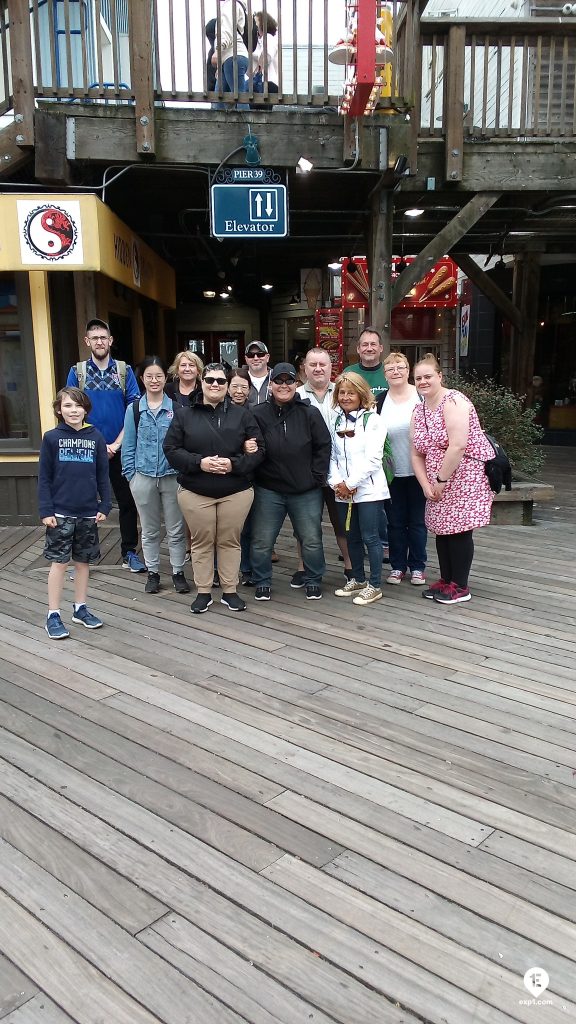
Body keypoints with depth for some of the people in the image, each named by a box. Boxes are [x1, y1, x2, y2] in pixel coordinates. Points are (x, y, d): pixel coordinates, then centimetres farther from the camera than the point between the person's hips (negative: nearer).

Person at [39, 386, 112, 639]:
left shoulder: (96, 437, 1)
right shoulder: (51, 437, -4)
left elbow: (103, 475, 4)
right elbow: (44, 477, -3)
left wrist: (104, 506, 0)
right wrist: (45, 511, -9)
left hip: (88, 513, 2)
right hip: (60, 513, -2)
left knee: (83, 561, 12)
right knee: (59, 562, 2)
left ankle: (80, 608, 26)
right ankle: (53, 615, 11)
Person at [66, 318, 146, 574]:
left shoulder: (125, 371, 1)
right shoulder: (76, 372, 2)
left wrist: (117, 443, -11)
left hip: (120, 449, 0)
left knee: (127, 502, 6)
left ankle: (129, 553, 19)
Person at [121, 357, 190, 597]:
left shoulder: (175, 407, -1)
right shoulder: (134, 409, 2)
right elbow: (128, 446, 5)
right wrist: (130, 474, 0)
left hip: (172, 476, -1)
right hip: (143, 477, 1)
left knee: (175, 529, 6)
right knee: (149, 530, 13)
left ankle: (178, 572, 19)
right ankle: (152, 573, 25)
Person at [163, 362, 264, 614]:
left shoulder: (242, 414, 3)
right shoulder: (184, 414, 2)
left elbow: (257, 450, 1)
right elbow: (171, 449, -1)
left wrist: (234, 464, -16)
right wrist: (199, 462, -16)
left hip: (236, 492, 0)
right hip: (195, 492, 0)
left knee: (230, 541, 9)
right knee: (201, 542, 8)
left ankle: (230, 591, 22)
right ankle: (203, 592, 21)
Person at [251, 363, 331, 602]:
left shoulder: (310, 414, -3)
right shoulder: (258, 415, -5)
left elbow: (323, 446, 0)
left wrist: (317, 477, -4)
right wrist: (256, 474, -6)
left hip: (306, 490, 0)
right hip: (268, 490, 0)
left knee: (311, 540, 10)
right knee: (262, 541, 8)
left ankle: (313, 582, 28)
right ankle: (262, 582, 25)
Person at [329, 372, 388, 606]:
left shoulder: (373, 420, -5)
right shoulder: (337, 422, 12)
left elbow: (372, 458, -13)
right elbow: (331, 456, 9)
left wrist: (351, 483, -14)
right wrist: (336, 483, -6)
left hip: (368, 489, -5)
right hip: (342, 492, 6)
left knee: (370, 537, -2)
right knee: (352, 537, 14)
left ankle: (375, 586, 7)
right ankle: (358, 579, 28)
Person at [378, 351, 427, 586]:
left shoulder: (421, 396, -4)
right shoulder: (380, 401, 3)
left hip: (418, 471, -2)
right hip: (392, 472, 2)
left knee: (417, 520, 7)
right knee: (395, 521, 9)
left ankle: (417, 566, 20)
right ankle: (397, 566, 22)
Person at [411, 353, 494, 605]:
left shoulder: (453, 401, -15)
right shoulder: (418, 411, 10)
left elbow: (458, 445, -24)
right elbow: (417, 454, 10)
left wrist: (442, 479, -19)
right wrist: (426, 485, -2)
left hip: (465, 476, -8)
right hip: (439, 482, 8)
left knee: (459, 530, -5)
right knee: (441, 529, 11)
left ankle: (460, 587, 7)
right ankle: (446, 580, 24)